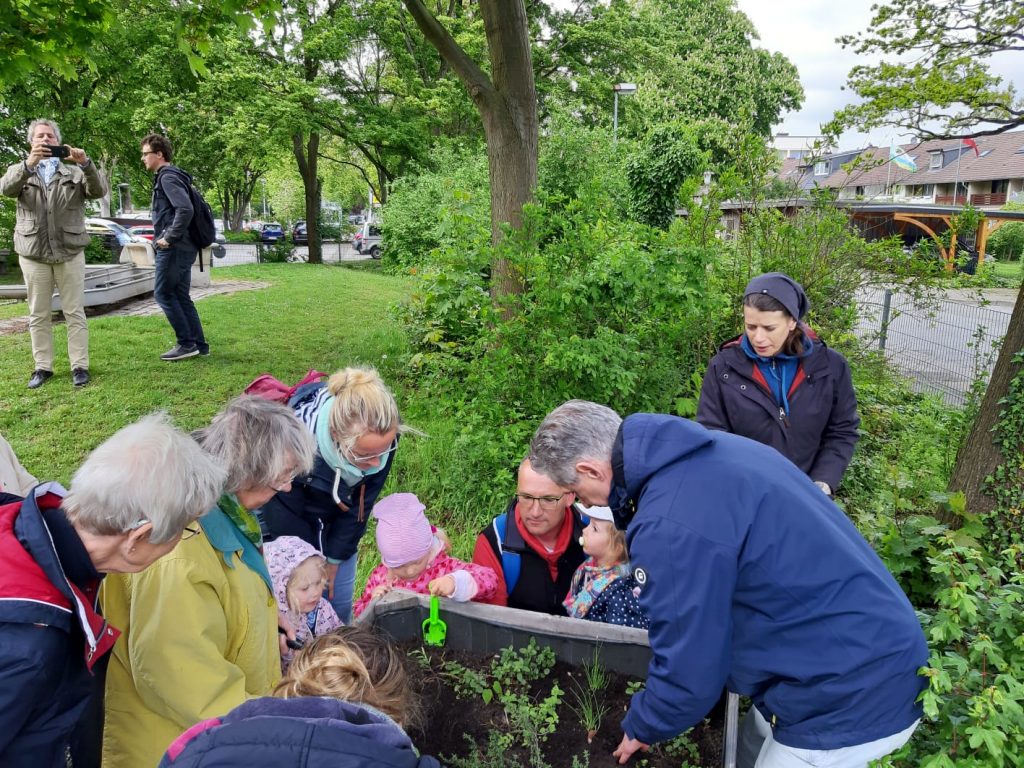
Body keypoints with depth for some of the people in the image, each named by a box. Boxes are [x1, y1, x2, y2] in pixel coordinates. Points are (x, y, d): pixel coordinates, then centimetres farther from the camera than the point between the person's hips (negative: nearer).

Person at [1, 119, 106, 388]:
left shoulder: (74, 171, 10)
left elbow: (99, 191, -8)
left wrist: (86, 164, -26)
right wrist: (29, 163, -29)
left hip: (70, 252, -1)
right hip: (33, 254, 1)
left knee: (75, 312, 1)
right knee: (38, 315, 5)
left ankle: (79, 366, 5)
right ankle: (43, 366, 12)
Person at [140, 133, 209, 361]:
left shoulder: (168, 177, -11)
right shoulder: (165, 177, 20)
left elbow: (185, 209, -25)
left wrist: (169, 237, -19)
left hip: (174, 248, -10)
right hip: (181, 247, 10)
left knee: (163, 293, -5)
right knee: (180, 296, 10)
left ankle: (186, 343, -2)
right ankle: (199, 344, 12)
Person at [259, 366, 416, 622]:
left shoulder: (380, 437, -30)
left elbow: (361, 503, -12)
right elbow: (286, 521, -21)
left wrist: (334, 558, -6)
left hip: (338, 527, 3)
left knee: (340, 604, 12)